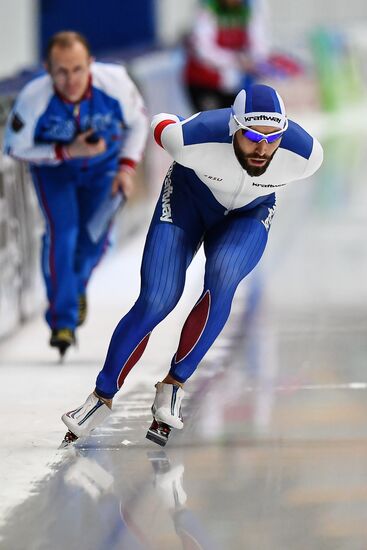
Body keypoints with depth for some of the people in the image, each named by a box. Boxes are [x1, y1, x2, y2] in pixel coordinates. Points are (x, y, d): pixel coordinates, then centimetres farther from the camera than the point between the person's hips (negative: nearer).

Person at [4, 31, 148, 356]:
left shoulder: (115, 83, -31)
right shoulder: (34, 98, -35)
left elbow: (138, 122, -10)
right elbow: (15, 147, -19)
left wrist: (127, 165, -18)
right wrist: (66, 152, -30)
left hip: (102, 166, 2)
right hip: (53, 165, -2)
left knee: (95, 239, 3)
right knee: (61, 232, -18)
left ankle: (77, 285, 39)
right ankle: (62, 322, -9)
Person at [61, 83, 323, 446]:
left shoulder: (305, 154, -32)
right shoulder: (193, 139, -37)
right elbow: (161, 124, -12)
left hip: (247, 216, 1)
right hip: (188, 197, -1)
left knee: (222, 278, -30)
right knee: (154, 304, -13)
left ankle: (174, 385, -17)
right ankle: (103, 397, 7)